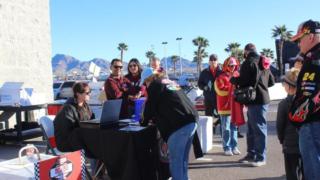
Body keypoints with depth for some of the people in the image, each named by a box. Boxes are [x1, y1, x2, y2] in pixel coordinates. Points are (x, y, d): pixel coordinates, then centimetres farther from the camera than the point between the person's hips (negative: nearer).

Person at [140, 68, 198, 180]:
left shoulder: (154, 85, 4)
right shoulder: (170, 83, 27)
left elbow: (150, 108, 8)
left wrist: (144, 122, 25)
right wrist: (155, 119, 40)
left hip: (179, 126, -8)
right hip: (191, 121, 8)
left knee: (175, 161, 1)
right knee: (183, 159, 18)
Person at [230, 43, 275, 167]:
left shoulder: (249, 62, -11)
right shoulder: (263, 63, 17)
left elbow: (242, 81, -18)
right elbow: (271, 81, 19)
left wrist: (233, 80, 0)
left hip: (255, 100, -10)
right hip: (262, 98, 10)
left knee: (259, 128, -5)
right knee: (251, 129, 15)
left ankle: (261, 158, 0)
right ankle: (251, 154, 22)